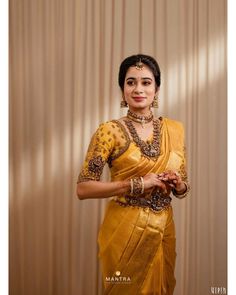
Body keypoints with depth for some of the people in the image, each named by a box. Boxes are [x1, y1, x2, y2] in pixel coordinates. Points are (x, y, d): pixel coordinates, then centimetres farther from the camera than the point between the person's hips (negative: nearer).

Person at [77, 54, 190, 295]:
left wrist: (177, 184, -12)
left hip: (163, 229, 4)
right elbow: (83, 188, -14)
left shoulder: (174, 129, 2)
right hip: (125, 229, -4)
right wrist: (137, 184, -21)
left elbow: (183, 188, 11)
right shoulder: (110, 131, -11)